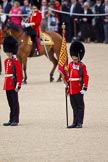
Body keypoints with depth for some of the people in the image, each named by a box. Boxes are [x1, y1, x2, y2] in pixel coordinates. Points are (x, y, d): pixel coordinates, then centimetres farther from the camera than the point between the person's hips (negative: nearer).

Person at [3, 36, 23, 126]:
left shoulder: (16, 62, -9)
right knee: (10, 103, 11)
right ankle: (11, 120, 15)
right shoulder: (6, 61, 14)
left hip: (13, 85, -7)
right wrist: (5, 84, 18)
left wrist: (18, 85, -17)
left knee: (15, 103, -4)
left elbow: (19, 75, -12)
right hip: (7, 86, 7)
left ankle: (15, 120, -2)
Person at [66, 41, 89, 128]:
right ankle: (75, 122, 15)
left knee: (80, 106, 1)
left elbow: (86, 77, -8)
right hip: (71, 90, 6)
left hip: (78, 90, -6)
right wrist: (66, 85, 16)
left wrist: (84, 88, -13)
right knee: (74, 107, 10)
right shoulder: (70, 65, 10)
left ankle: (80, 123, 3)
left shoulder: (82, 66, -6)